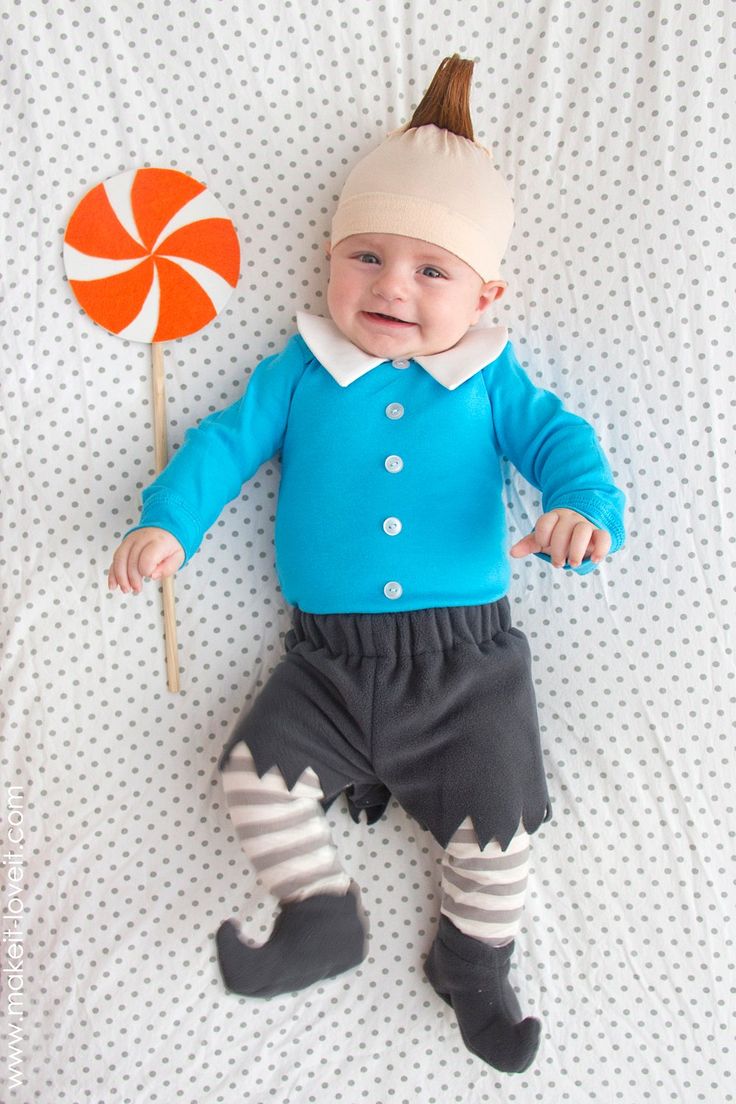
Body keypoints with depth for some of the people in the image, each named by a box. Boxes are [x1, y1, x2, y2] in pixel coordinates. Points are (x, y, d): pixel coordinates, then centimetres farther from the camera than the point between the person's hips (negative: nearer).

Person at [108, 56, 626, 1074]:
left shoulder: (490, 383, 6)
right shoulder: (300, 373, 7)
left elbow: (558, 438, -2)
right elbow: (227, 441, 3)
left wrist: (582, 507, -25)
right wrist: (167, 523, -12)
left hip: (467, 656, -1)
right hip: (329, 657, 1)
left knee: (498, 819, -2)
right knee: (257, 770, -9)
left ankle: (475, 957, 27)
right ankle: (323, 918, 15)